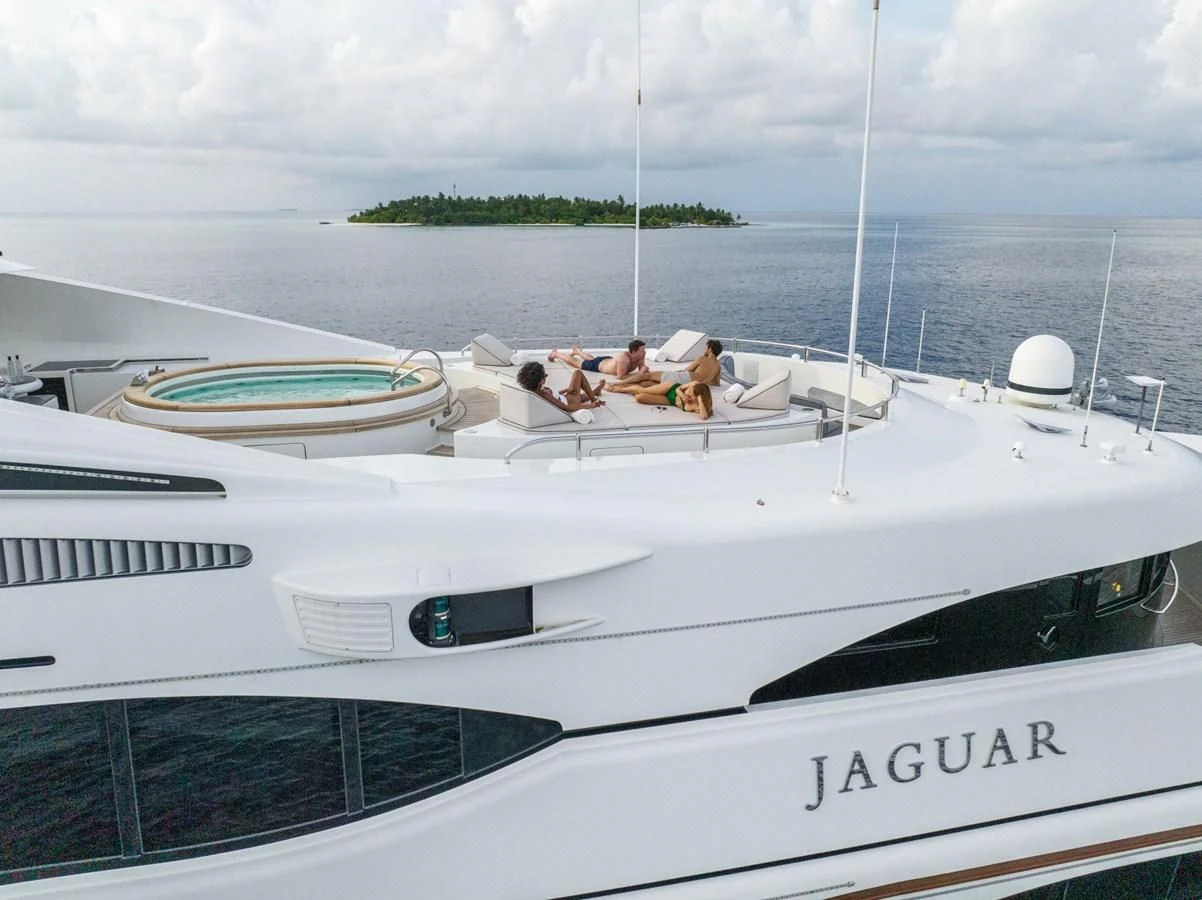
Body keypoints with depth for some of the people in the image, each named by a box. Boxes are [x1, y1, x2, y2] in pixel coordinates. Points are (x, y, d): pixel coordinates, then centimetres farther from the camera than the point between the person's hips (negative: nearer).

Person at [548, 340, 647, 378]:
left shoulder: (640, 356, -26)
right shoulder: (623, 357, -47)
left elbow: (642, 368, -12)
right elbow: (620, 376, -50)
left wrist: (644, 370, -36)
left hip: (608, 360, 6)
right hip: (597, 365, -6)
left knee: (591, 359, 40)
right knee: (575, 363, 20)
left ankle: (577, 351, 69)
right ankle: (555, 354, 44)